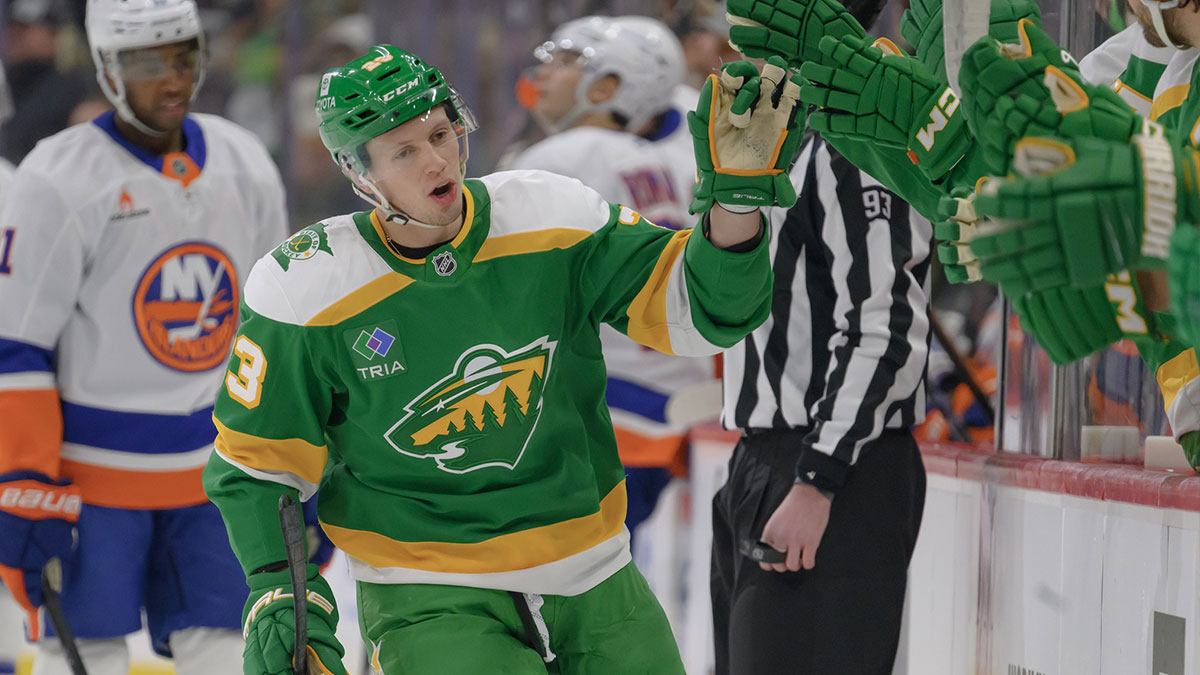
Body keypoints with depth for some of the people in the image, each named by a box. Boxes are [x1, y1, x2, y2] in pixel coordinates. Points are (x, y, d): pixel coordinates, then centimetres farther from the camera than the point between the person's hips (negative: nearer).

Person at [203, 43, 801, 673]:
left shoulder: (549, 217, -4)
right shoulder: (309, 294, -10)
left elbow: (703, 311, -5)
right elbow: (255, 462, 0)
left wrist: (736, 191, -21)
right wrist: (276, 593, -12)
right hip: (428, 602, -4)